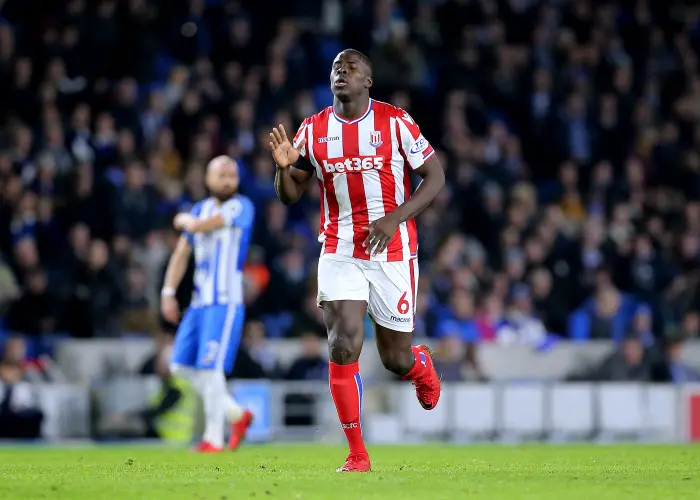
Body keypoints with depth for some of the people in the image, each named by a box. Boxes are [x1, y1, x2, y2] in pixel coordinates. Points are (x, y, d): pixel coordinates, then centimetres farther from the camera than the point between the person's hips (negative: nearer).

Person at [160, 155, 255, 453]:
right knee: (182, 366, 8)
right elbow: (182, 253, 17)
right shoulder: (201, 208, 15)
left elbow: (200, 226, -16)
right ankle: (237, 415, 19)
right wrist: (168, 292, 9)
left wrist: (184, 220, 7)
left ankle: (214, 438, -2)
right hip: (200, 302, 8)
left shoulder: (240, 207, -6)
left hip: (226, 301, -8)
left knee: (210, 368, -12)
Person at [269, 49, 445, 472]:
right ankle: (357, 454, -5)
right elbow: (290, 195, 9)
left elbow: (435, 176, -3)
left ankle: (422, 366, 45)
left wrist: (395, 218, -16)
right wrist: (284, 167, -14)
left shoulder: (395, 122, -6)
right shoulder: (313, 130, 3)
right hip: (339, 254, 2)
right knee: (343, 346, -15)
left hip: (393, 251, -2)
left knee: (396, 359, 5)